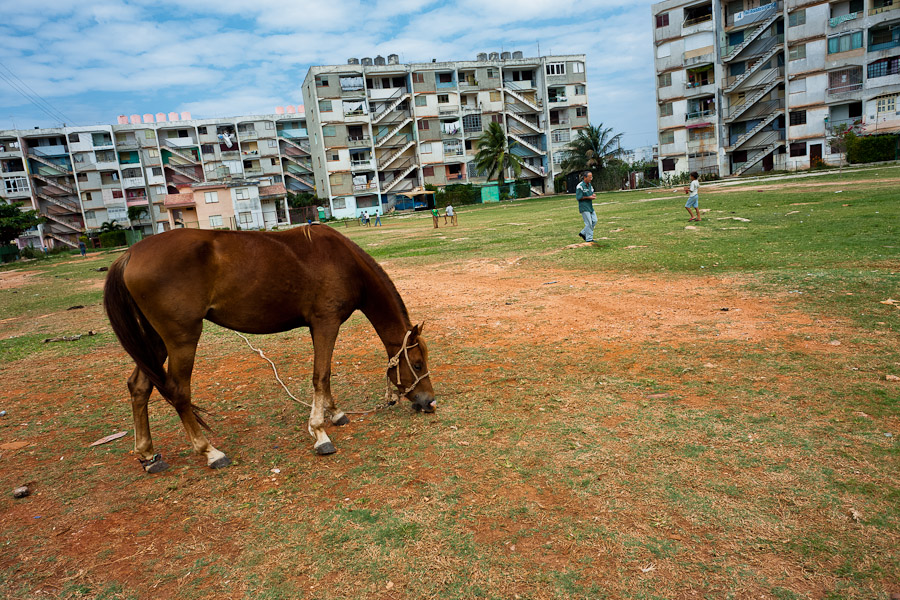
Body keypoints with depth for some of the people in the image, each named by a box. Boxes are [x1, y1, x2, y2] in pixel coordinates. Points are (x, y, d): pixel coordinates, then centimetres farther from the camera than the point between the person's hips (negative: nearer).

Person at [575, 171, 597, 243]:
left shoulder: (590, 185, 12)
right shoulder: (580, 186, -13)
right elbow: (578, 198, -15)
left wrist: (593, 195, -1)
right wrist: (588, 197, -18)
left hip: (590, 206, 8)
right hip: (584, 207, -8)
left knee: (594, 221, 6)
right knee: (589, 223, -7)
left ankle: (583, 233, 19)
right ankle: (589, 239, 2)